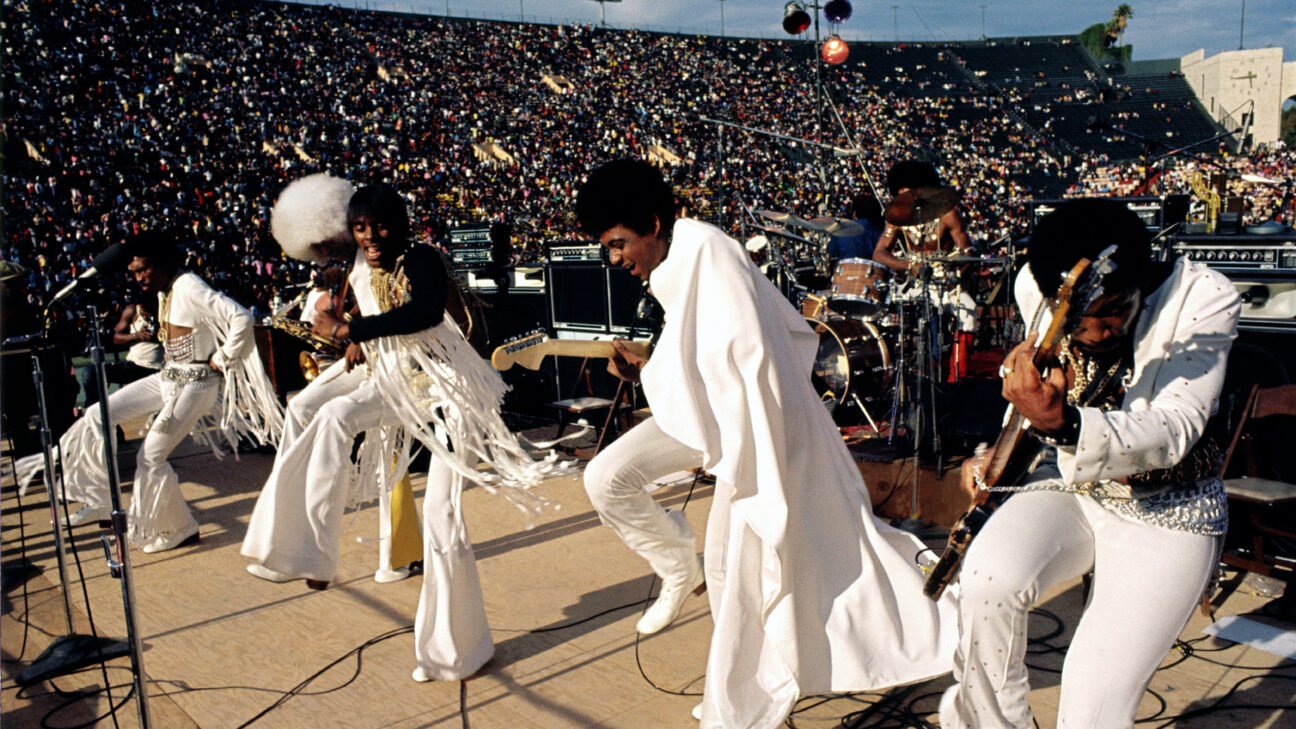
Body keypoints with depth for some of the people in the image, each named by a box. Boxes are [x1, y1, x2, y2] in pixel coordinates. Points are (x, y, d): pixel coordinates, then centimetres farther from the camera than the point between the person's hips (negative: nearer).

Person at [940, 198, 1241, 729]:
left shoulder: (1203, 299, -20)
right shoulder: (1034, 287, -9)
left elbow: (1174, 431, -31)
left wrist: (1063, 424, -49)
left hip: (1167, 510, -3)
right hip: (1068, 488, 3)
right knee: (988, 577, -29)